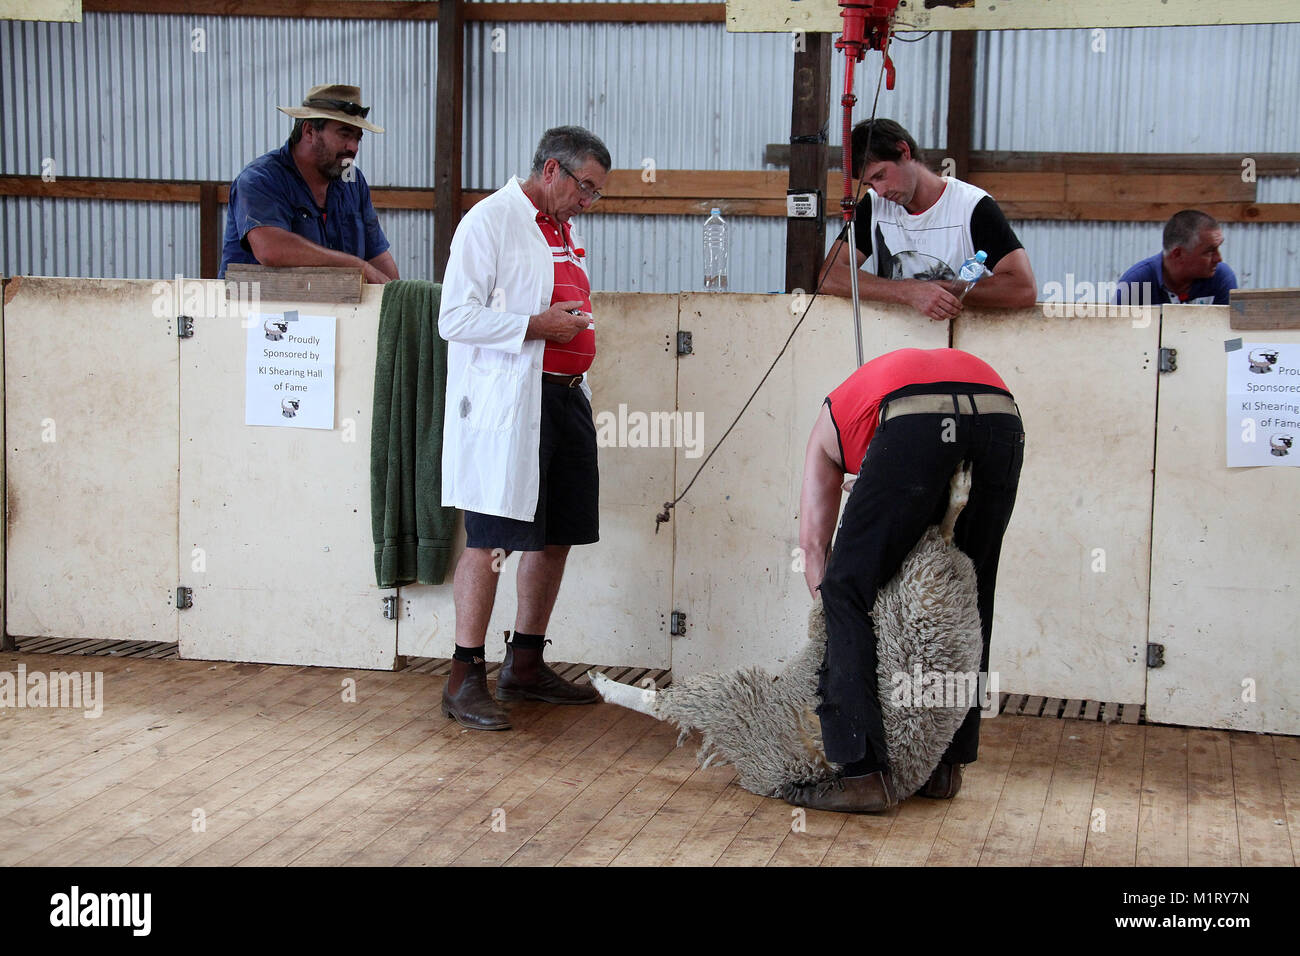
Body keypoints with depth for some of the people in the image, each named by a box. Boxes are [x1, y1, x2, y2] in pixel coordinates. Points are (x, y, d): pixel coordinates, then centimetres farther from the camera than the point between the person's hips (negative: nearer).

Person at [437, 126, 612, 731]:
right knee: (489, 540, -8)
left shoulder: (563, 231, 21)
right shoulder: (492, 219, -6)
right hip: (506, 404, -9)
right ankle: (465, 679, -2)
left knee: (556, 536, 11)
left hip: (566, 397, 9)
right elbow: (456, 318, -13)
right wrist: (536, 327, -16)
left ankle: (526, 665, 23)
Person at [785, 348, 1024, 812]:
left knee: (849, 587, 8)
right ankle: (949, 763, 28)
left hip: (916, 422, -4)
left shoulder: (834, 415, 37)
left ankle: (864, 771, 2)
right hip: (1002, 416, 4)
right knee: (969, 598, 20)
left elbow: (813, 544, 27)